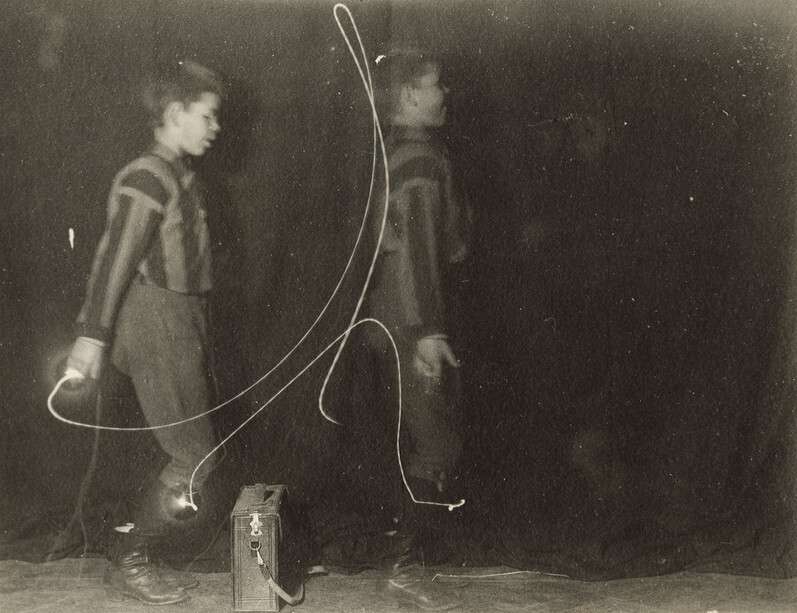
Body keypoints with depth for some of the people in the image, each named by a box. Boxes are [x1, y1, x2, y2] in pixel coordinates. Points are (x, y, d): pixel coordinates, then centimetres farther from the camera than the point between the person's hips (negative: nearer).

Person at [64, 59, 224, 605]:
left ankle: (136, 533, 24)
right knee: (193, 458, -6)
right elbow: (113, 258, -19)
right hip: (156, 322, -9)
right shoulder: (146, 178, -14)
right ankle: (129, 563, 6)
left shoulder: (182, 176, 14)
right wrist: (92, 334, -21)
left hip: (185, 324, 9)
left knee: (198, 450, 12)